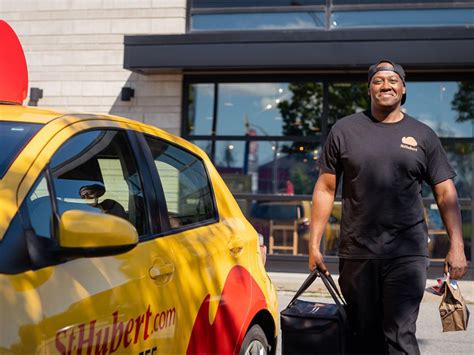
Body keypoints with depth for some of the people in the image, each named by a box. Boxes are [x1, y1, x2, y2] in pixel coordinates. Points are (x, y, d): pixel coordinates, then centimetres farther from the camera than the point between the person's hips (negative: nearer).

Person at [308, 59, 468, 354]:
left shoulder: (423, 136, 7)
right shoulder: (345, 130, 7)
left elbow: (446, 194, 5)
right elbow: (326, 189, 8)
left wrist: (457, 246, -6)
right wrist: (314, 244, 3)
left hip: (407, 255, -1)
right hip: (356, 253, 1)